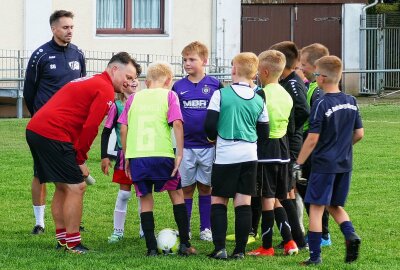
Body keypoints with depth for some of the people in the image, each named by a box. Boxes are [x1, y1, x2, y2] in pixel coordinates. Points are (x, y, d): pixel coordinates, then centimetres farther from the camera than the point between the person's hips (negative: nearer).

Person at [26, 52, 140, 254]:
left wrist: (78, 157, 14)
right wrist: (81, 160, -3)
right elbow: (90, 128, -13)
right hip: (53, 135, -10)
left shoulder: (89, 82, 25)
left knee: (62, 187, 18)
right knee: (76, 187, -4)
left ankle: (61, 238, 22)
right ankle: (72, 243, -2)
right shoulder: (105, 90, -7)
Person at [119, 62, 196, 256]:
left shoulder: (134, 98, 14)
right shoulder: (169, 95, 6)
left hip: (136, 156, 2)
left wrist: (126, 157, 16)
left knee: (145, 200, 10)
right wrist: (179, 154, -6)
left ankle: (151, 248, 5)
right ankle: (184, 244, 10)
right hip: (162, 153, -2)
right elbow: (177, 124, -7)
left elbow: (123, 129, 9)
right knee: (177, 194, 15)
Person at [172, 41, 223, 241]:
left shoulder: (214, 85, -1)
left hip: (208, 145, -1)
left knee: (205, 187, 7)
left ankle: (206, 229, 16)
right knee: (186, 188, 5)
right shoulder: (178, 87, 4)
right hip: (185, 145, 1)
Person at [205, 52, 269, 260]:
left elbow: (209, 125, -9)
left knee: (218, 201, 6)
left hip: (225, 156, -3)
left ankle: (219, 248, -4)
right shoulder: (259, 101, 4)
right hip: (249, 156, 3)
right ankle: (240, 249, 3)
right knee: (244, 203, 5)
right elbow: (264, 134, 9)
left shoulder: (221, 94, -7)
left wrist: (214, 137, 13)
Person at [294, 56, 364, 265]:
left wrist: (298, 164, -7)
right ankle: (350, 235, -6)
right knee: (335, 206, 19)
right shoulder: (351, 102, 4)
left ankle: (315, 255, 0)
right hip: (344, 164, 6)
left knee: (316, 208, 1)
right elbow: (359, 134, 9)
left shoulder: (321, 104, -15)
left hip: (323, 164, -6)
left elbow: (313, 139, -15)